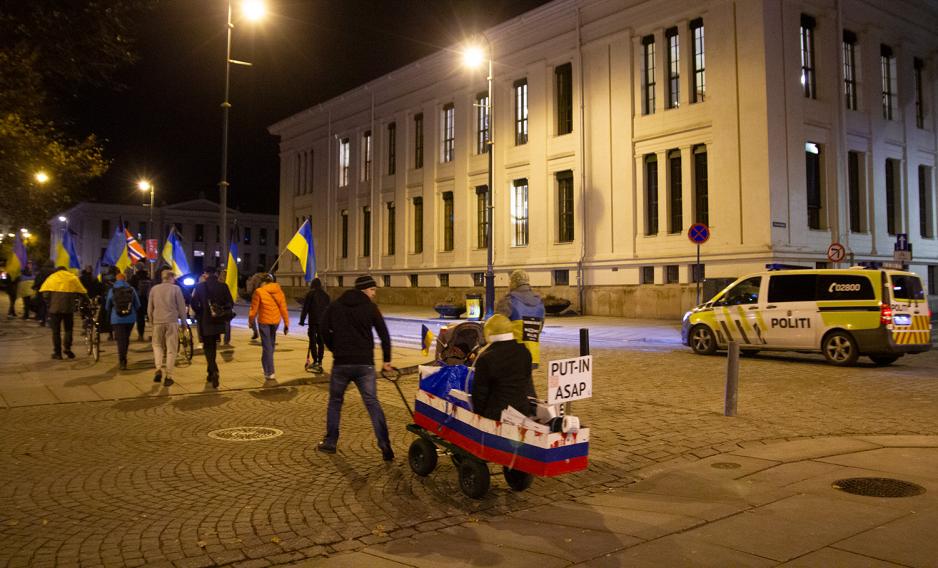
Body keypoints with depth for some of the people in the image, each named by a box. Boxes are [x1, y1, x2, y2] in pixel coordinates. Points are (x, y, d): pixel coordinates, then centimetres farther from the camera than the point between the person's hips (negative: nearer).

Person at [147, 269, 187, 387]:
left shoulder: (154, 289, 7)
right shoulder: (176, 289, -2)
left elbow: (149, 309, 11)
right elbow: (181, 308, -2)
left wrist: (151, 322, 22)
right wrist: (184, 323, 7)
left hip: (157, 321, 3)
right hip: (172, 322, -3)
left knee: (157, 345, 20)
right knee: (171, 349, 3)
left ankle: (158, 369, 1)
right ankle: (168, 376, 2)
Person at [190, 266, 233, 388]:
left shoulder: (200, 286, -6)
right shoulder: (223, 286, -2)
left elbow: (194, 304, -7)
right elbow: (230, 303, -4)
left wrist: (199, 314, 9)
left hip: (205, 322, -2)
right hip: (218, 322, 2)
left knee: (207, 347, 4)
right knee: (213, 346, 19)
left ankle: (214, 371, -16)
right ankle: (211, 372, 26)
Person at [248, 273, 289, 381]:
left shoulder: (259, 292, -9)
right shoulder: (278, 291, 1)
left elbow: (254, 309, -6)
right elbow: (283, 308, 1)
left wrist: (251, 321, 10)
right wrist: (286, 324, 5)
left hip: (264, 321, -4)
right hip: (276, 321, 4)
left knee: (266, 346, 1)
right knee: (271, 343, 21)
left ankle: (269, 372, -1)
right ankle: (268, 369, 30)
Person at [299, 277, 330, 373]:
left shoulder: (310, 294, -4)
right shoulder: (325, 295, 11)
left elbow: (305, 308, -5)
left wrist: (302, 320, 1)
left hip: (313, 321, -5)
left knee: (313, 341, -1)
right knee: (321, 341, 10)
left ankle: (315, 363, -7)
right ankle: (320, 363, 13)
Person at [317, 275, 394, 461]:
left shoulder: (335, 306, 7)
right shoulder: (370, 307, -1)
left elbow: (323, 329, 6)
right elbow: (384, 334, -3)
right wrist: (386, 360, 7)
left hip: (341, 363, 2)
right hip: (364, 364, -2)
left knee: (335, 401, 18)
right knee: (372, 403, 0)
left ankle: (330, 442, 23)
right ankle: (385, 446, -6)